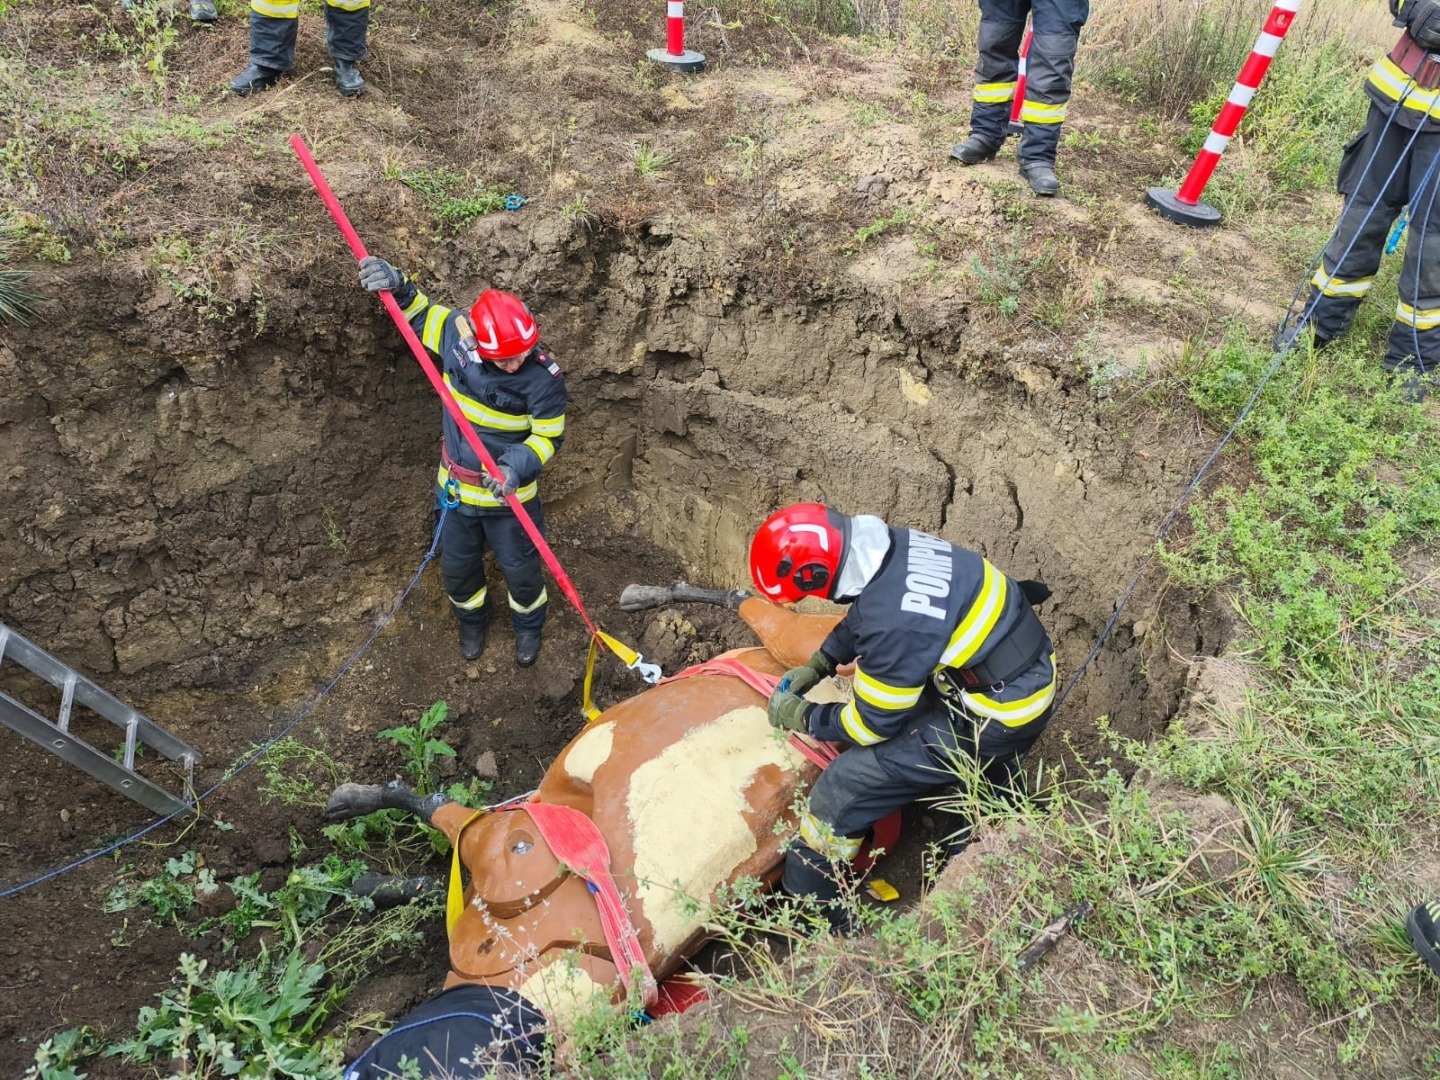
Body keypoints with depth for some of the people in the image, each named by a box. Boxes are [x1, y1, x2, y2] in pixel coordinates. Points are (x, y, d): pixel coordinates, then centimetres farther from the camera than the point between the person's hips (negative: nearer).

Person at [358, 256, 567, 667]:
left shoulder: (543, 377, -27)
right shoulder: (458, 336, -17)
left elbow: (549, 435, -17)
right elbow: (421, 314, 2)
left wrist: (517, 466, -35)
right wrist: (397, 286, -19)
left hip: (509, 494, -4)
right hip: (456, 487, 4)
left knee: (520, 568, 16)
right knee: (457, 566, 22)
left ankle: (529, 626, 47)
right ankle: (472, 621, 53)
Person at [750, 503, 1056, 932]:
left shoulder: (892, 625, -33)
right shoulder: (892, 543, -10)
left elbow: (872, 724, -17)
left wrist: (799, 716, -3)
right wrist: (818, 665, 14)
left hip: (998, 718, -8)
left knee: (845, 787, -5)